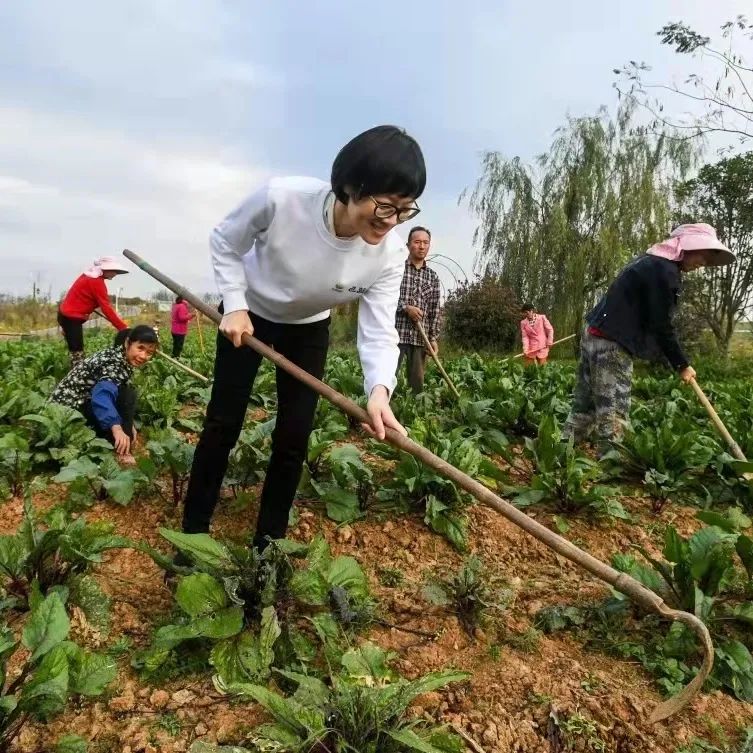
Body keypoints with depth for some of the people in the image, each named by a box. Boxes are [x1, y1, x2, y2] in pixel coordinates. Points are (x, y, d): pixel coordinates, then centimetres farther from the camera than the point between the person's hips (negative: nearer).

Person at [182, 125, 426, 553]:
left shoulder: (390, 254, -27)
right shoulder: (281, 199, -34)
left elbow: (379, 332, -28)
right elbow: (225, 243, -14)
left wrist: (380, 389, -47)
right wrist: (234, 305, -22)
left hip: (308, 329, 2)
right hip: (249, 315, -2)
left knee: (294, 436, -1)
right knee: (223, 424, -1)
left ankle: (270, 541, 18)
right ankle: (193, 532, 17)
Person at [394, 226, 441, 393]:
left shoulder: (433, 276, 13)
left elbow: (435, 310, 11)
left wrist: (434, 338, 4)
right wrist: (405, 307, -14)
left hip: (421, 337, 4)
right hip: (395, 332, -3)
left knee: (417, 382, 7)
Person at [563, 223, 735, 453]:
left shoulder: (651, 261, 19)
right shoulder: (665, 270, -12)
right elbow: (661, 325, -13)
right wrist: (682, 364, -2)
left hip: (595, 334, 10)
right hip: (612, 342, -10)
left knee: (583, 407, 12)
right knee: (612, 414, -8)